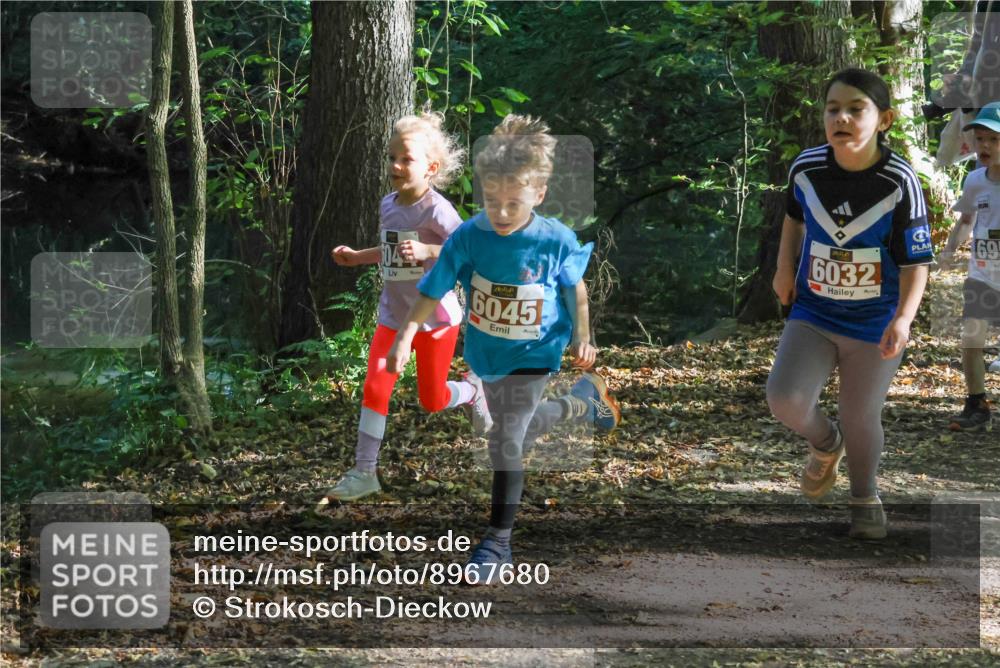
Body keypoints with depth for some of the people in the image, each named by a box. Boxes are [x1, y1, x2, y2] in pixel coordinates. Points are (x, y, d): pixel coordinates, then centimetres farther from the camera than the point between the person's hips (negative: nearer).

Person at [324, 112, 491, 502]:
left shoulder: (435, 210, -19)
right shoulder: (388, 205, 3)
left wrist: (427, 251, -39)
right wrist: (357, 257, 12)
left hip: (435, 318, -5)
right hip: (393, 317, 5)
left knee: (433, 401, 8)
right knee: (375, 389, -9)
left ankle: (472, 390, 42)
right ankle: (363, 473, -4)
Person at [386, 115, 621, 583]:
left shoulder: (557, 241, -22)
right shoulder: (468, 237, -20)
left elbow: (575, 288, -3)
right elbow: (432, 290, -15)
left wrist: (581, 338, 5)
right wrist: (406, 336, -24)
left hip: (533, 354, -4)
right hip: (485, 352, 4)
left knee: (506, 442, -12)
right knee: (522, 427, 25)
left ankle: (498, 541, 1)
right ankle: (586, 397, 55)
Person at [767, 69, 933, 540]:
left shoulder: (899, 182, -20)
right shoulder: (806, 169, -11)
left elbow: (915, 262, -17)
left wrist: (903, 319, -32)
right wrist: (785, 267, 7)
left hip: (875, 324, -2)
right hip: (813, 315, 2)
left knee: (861, 417, 9)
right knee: (785, 399, -16)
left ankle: (864, 498, 39)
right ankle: (825, 443, 20)